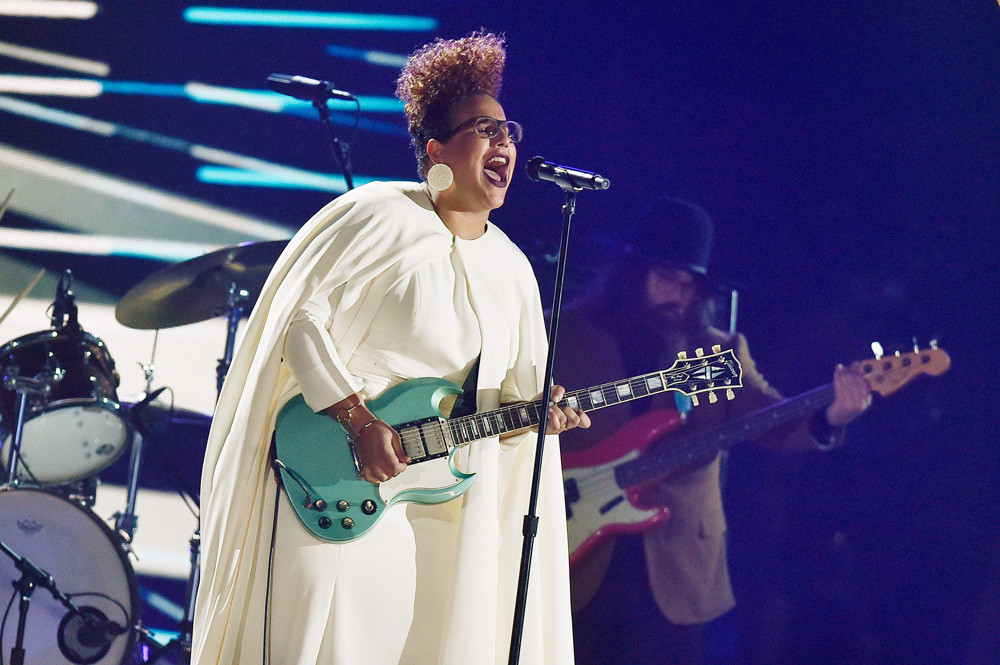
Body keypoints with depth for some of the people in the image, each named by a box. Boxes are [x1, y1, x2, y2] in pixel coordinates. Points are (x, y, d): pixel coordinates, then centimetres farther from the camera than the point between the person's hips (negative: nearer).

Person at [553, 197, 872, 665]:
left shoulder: (721, 352, 9)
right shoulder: (570, 335, 3)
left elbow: (772, 421, -3)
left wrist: (828, 419, -24)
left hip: (673, 566, 1)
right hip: (580, 555, -1)